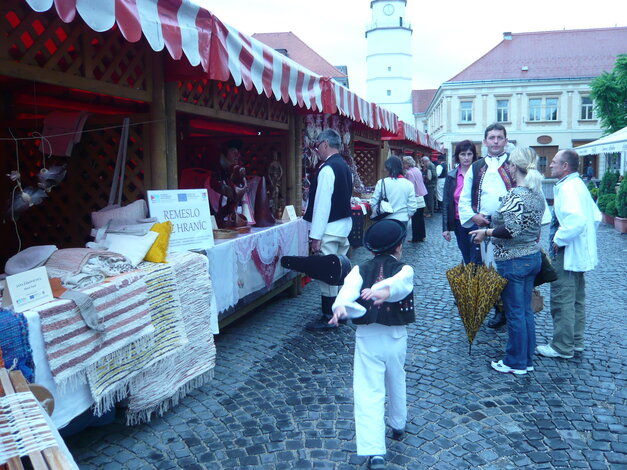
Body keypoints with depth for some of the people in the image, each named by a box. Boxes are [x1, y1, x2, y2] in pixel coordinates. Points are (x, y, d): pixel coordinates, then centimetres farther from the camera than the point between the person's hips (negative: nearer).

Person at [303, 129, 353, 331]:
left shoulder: (327, 168, -17)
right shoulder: (344, 166, 13)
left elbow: (322, 203, -21)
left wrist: (316, 236, -20)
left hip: (330, 228, -10)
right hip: (345, 223, 10)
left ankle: (328, 318, 7)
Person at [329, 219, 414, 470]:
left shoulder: (360, 270, 0)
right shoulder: (405, 269, -2)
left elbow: (349, 288, -21)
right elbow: (400, 283, -25)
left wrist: (340, 306, -38)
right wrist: (385, 291, -45)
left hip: (367, 337, -1)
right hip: (396, 337, 1)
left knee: (368, 392, -1)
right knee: (396, 383, 25)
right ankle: (398, 426, 47)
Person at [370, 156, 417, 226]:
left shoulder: (381, 183, -7)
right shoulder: (409, 184, -3)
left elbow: (373, 202, -3)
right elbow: (412, 206, -2)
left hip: (385, 220, -1)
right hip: (402, 220, 1)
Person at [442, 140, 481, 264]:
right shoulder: (451, 176, 5)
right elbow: (446, 203, 6)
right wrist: (445, 227, 2)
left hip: (476, 222, -3)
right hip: (459, 223, 4)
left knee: (476, 261, -3)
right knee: (466, 260, 15)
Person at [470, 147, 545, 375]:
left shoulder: (515, 195, -19)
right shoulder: (538, 193, 8)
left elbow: (512, 231, -26)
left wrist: (486, 232, -13)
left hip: (513, 260, -9)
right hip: (533, 256, 9)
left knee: (515, 313, 3)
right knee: (526, 310, 16)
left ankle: (516, 363, 16)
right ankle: (527, 359, 28)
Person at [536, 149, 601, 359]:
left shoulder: (567, 188, -19)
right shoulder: (579, 185, 13)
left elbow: (576, 220, -34)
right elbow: (596, 217, 20)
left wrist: (559, 239, -22)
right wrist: (585, 236, 17)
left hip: (567, 254, -11)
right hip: (580, 253, 11)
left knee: (562, 300, -2)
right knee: (576, 299, 18)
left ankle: (562, 347, 7)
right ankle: (576, 340, 30)